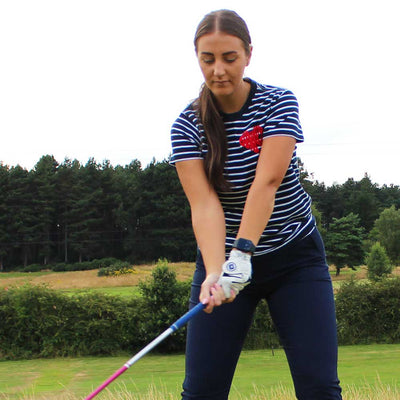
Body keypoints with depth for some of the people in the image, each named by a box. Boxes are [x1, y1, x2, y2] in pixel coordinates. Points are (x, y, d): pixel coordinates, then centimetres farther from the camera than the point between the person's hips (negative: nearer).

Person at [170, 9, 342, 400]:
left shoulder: (278, 103, -9)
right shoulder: (187, 126, -6)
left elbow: (268, 181, -22)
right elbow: (203, 203, -19)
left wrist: (242, 254, -34)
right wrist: (215, 271, -35)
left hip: (295, 255, -1)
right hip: (224, 256, 1)